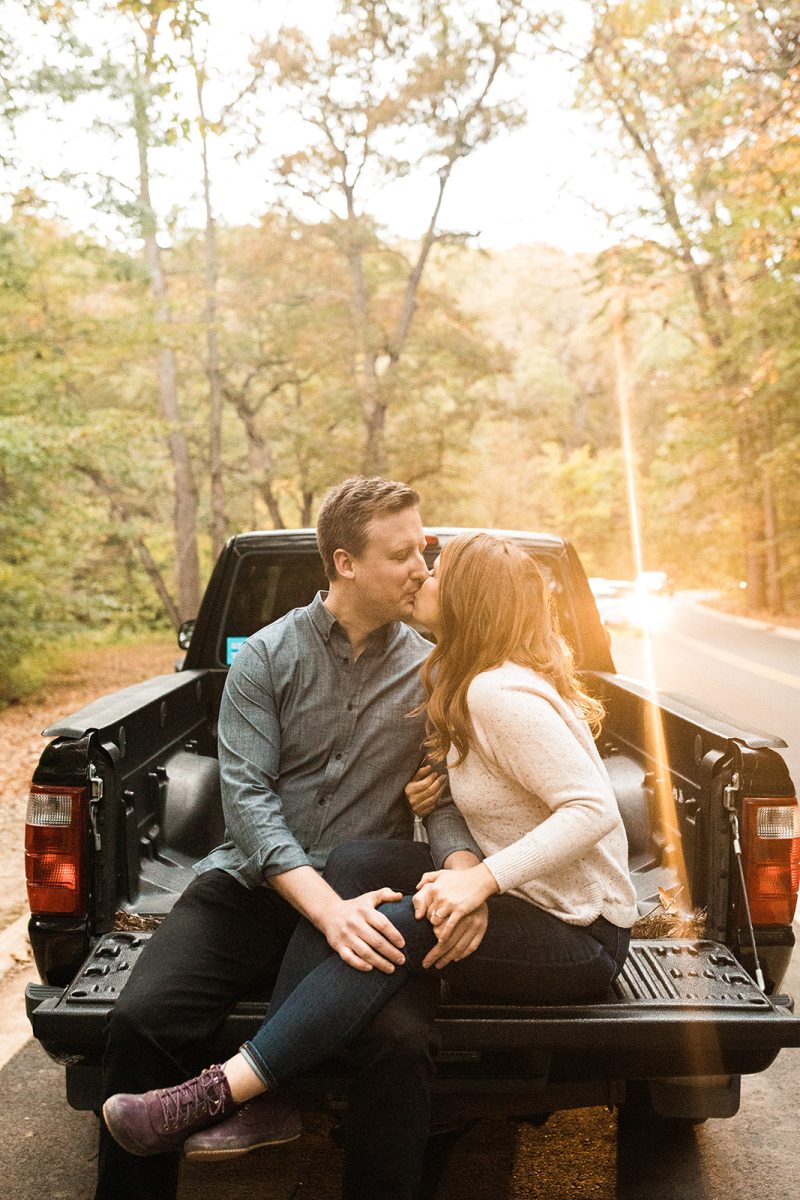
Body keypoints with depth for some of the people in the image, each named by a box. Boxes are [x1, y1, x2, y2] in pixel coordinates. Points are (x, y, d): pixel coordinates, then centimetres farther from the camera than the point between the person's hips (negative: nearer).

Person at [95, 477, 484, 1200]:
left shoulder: (428, 671, 6)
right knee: (142, 1019, -21)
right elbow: (247, 795, -8)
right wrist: (326, 907, -22)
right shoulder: (266, 658, 1)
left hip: (366, 897, 0)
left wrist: (463, 871, -22)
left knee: (402, 1042, -28)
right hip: (255, 887, 0)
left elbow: (446, 793, 3)